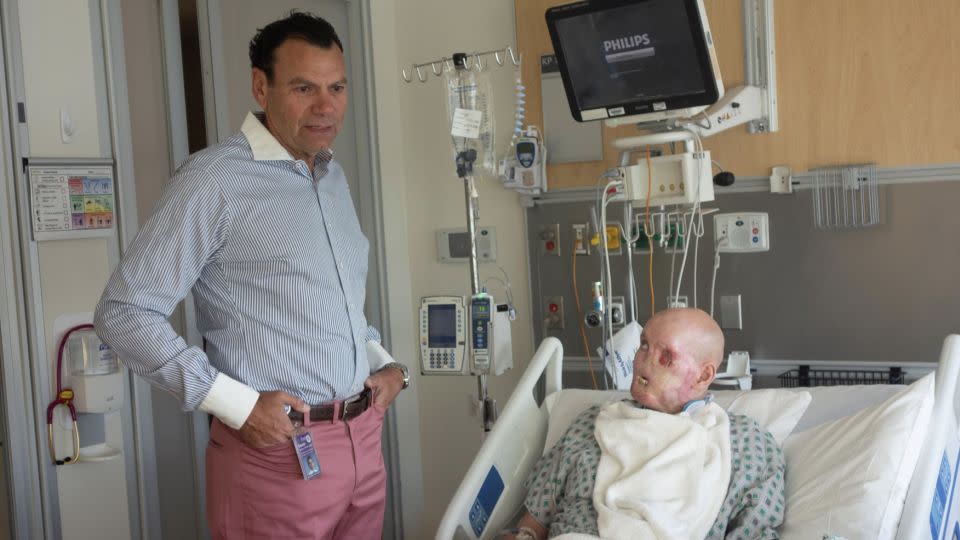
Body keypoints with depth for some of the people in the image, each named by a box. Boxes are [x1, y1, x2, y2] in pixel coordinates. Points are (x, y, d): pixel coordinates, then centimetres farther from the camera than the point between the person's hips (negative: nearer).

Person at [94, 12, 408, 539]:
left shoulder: (334, 176, 12)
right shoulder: (215, 179, -12)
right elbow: (124, 312, -14)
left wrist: (388, 365, 9)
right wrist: (236, 405, -18)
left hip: (363, 438, 7)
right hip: (276, 448, -7)